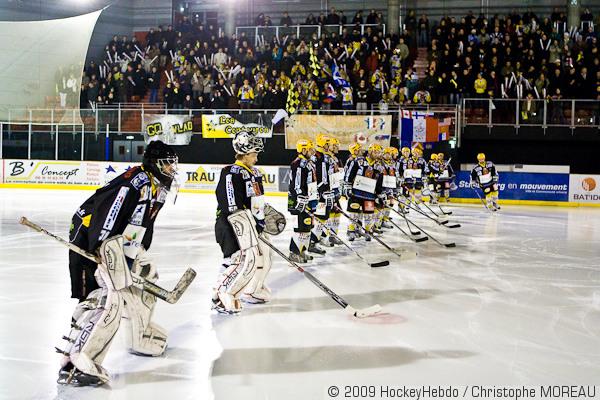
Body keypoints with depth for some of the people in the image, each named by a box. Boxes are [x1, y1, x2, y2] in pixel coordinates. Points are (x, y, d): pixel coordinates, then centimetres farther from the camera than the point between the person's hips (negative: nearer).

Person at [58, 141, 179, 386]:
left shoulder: (159, 188, 12)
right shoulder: (136, 180, -20)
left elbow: (144, 226, 21)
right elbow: (107, 213, -28)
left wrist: (140, 255, 18)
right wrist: (107, 249, -31)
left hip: (118, 241, 10)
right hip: (91, 238, -10)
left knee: (147, 279, 19)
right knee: (110, 296, -20)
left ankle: (141, 338, 38)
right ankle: (74, 364, -22)